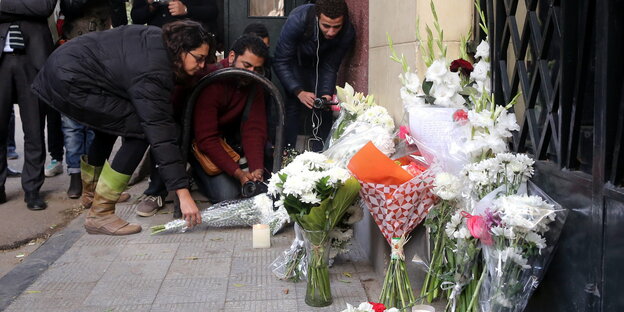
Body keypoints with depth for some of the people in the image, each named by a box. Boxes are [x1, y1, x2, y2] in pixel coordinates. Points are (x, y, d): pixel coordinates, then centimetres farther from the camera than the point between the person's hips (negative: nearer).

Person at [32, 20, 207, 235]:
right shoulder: (151, 74, -26)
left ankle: (90, 191, 49)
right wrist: (184, 195, -29)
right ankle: (99, 214, -11)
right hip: (70, 83, -10)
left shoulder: (158, 38, -1)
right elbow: (161, 134, -29)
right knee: (140, 131, -15)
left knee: (109, 126, 28)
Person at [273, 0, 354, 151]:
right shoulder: (297, 20, -39)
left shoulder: (347, 33, -29)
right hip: (294, 61, -2)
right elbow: (280, 62, -33)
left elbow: (330, 67, -17)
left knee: (324, 108, -9)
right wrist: (299, 92, -43)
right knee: (293, 104, -17)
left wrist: (326, 94, -33)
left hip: (319, 62, 3)